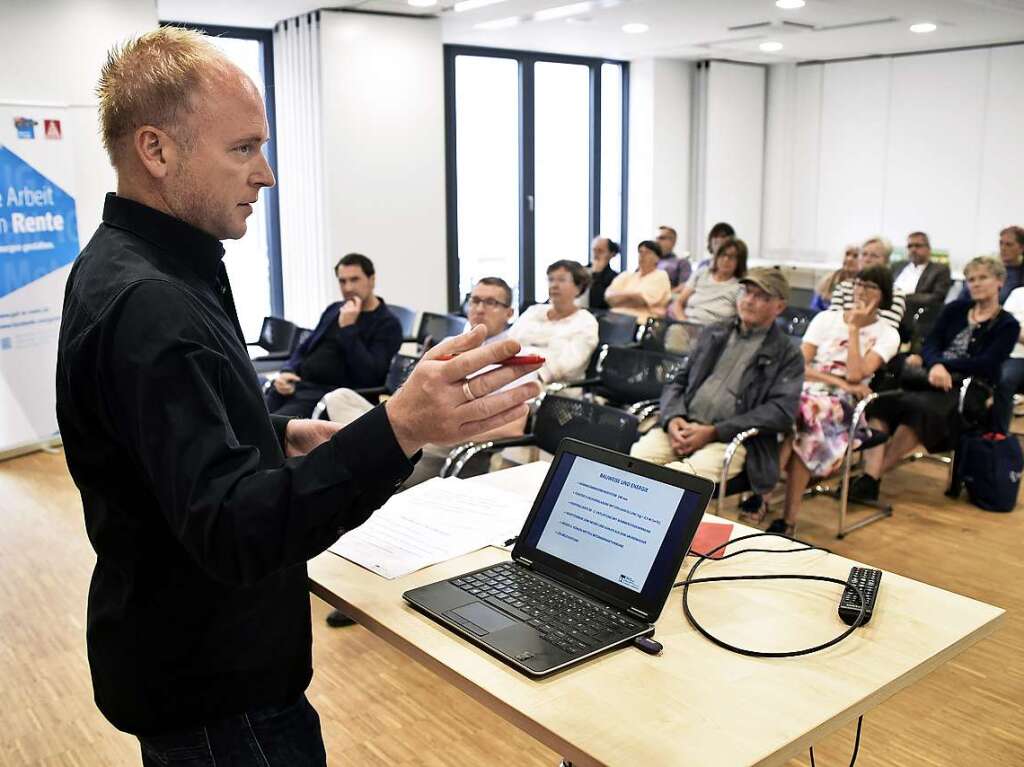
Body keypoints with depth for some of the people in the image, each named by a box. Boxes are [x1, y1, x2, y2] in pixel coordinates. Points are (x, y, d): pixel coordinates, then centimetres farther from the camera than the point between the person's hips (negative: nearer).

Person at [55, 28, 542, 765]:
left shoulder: (126, 265, 5)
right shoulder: (146, 305, -28)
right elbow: (231, 531, -36)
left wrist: (280, 434, 8)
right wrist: (396, 431, -48)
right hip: (215, 687, -10)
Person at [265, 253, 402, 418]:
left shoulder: (388, 324, -3)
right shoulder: (334, 310, 19)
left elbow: (369, 376, -15)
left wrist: (348, 328, -16)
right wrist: (286, 372, 4)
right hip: (294, 385, 7)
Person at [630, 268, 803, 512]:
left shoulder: (787, 356, 8)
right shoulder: (713, 334, 22)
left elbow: (781, 412, -5)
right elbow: (679, 381, 21)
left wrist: (713, 432, -13)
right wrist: (673, 418, -4)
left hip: (731, 439, -4)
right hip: (682, 427, 4)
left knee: (678, 475, -36)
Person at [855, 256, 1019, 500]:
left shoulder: (1007, 325, 8)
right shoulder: (954, 309, 19)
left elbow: (985, 364, -7)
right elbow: (930, 345, 6)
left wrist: (937, 363, -12)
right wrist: (935, 364, -17)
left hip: (968, 389, -4)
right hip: (932, 378, 4)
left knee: (920, 408, -37)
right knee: (880, 401, -28)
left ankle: (873, 475, -31)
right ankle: (870, 475, -42)